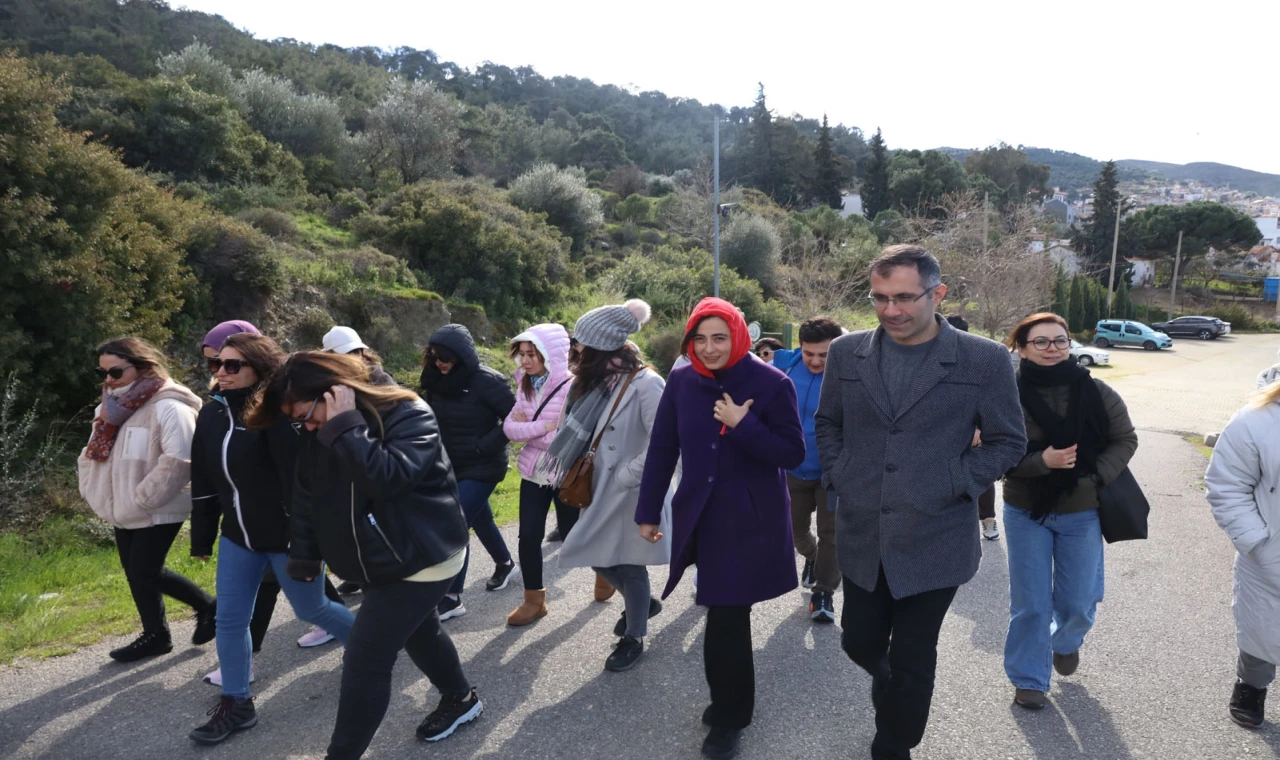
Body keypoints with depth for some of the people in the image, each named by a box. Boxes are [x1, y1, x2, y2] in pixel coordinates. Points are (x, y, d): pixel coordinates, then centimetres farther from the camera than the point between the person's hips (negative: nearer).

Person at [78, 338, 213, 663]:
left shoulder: (168, 408, -20)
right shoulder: (112, 407, 9)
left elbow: (178, 461, -30)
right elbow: (93, 453, 20)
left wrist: (140, 499, -24)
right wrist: (95, 493, 7)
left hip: (156, 512, -9)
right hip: (123, 511, 9)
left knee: (145, 573, -2)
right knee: (136, 573, 15)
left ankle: (207, 607, 16)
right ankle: (155, 635, 30)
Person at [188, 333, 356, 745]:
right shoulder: (211, 414, 2)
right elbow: (204, 480, 9)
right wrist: (202, 538, 13)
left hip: (286, 536, -6)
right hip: (238, 537, 6)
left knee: (311, 608, 12)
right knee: (229, 619, 8)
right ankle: (236, 705, 24)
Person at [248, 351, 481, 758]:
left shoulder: (409, 416, -24)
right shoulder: (322, 434, -1)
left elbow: (387, 478, -38)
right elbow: (307, 495, 7)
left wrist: (345, 427, -36)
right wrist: (304, 555, 6)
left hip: (422, 556, -8)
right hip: (385, 559, 9)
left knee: (365, 660, -7)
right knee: (419, 632, 25)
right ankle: (461, 698, 48)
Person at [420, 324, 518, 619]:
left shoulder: (486, 381, -19)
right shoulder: (439, 381, 1)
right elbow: (433, 420, 13)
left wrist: (483, 446, -20)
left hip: (481, 468, -7)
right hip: (452, 466, 7)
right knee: (480, 520, 21)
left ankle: (452, 598, -3)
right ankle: (504, 563, 45)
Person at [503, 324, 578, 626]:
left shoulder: (572, 386, -20)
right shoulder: (525, 385, 0)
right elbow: (509, 428, -7)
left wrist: (527, 429, -16)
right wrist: (543, 426, -23)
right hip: (533, 473, 5)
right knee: (528, 536, 4)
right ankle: (533, 600, 20)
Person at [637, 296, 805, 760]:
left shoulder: (771, 383, -11)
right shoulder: (681, 382, -2)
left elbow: (794, 454, -10)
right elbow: (662, 450, 4)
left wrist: (742, 425, -22)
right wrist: (648, 512, 6)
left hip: (751, 520, -3)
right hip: (701, 516, 4)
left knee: (726, 619, -2)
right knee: (726, 614, 14)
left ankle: (729, 714, 19)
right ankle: (731, 701, 35)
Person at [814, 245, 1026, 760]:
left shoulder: (984, 360, -8)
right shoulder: (847, 352, 1)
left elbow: (1008, 442, -1)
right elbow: (828, 423, 15)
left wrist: (955, 485, -11)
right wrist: (838, 476, 2)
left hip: (934, 540, -3)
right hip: (861, 535, 3)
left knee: (911, 663, 9)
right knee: (860, 644, 16)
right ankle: (892, 692, 50)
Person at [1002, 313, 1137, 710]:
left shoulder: (1096, 392, -8)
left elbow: (1125, 440, 1)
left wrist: (1097, 477, -13)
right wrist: (1041, 461, -27)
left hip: (1082, 514, 2)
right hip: (1026, 513, -1)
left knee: (1079, 602, 13)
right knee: (1030, 603, 6)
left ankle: (1066, 642, 47)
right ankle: (1029, 679, 24)